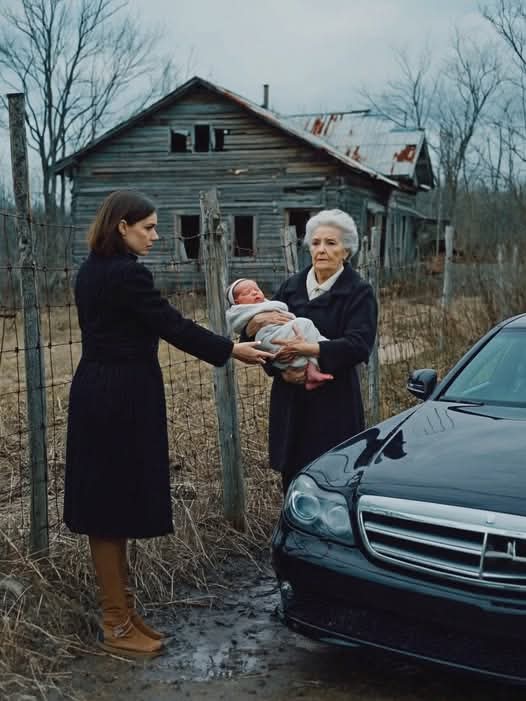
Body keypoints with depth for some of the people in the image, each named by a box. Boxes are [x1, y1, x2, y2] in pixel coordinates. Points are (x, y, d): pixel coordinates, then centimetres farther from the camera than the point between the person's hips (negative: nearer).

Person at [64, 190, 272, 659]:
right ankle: (116, 626, 9)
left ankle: (121, 610, 25)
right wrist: (231, 351, -6)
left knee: (108, 503, 13)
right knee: (116, 506, -2)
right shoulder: (128, 273, -17)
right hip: (124, 400, -10)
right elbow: (172, 325, -16)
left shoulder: (92, 271, 12)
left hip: (97, 395, 10)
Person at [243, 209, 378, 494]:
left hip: (334, 403, -4)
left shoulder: (358, 292, -2)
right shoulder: (292, 286, 11)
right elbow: (260, 336, 8)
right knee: (292, 480, 7)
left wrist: (308, 348, -25)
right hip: (291, 401, 4)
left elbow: (359, 345, -16)